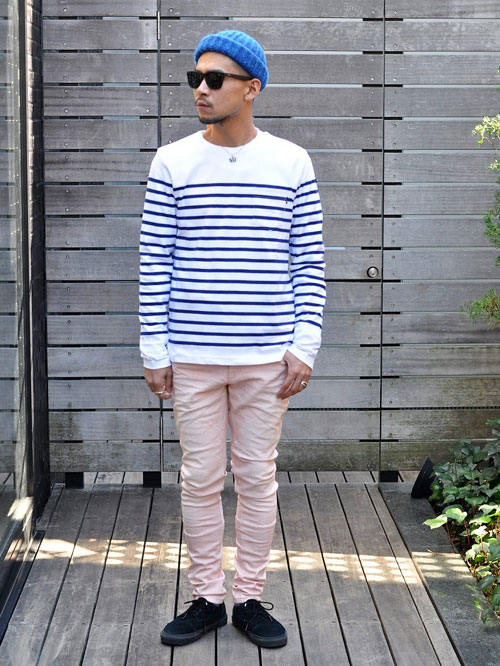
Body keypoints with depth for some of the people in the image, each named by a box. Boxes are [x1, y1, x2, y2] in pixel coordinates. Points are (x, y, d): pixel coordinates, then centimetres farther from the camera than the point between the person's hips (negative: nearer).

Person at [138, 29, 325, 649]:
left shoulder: (292, 163, 1)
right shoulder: (171, 162, 2)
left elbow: (308, 263, 3)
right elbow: (155, 263, 2)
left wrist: (304, 347, -3)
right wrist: (154, 351, -1)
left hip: (267, 357, 0)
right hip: (192, 356, 0)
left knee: (257, 479, 8)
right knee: (200, 479, 8)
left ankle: (249, 598, 23)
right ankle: (206, 598, 23)